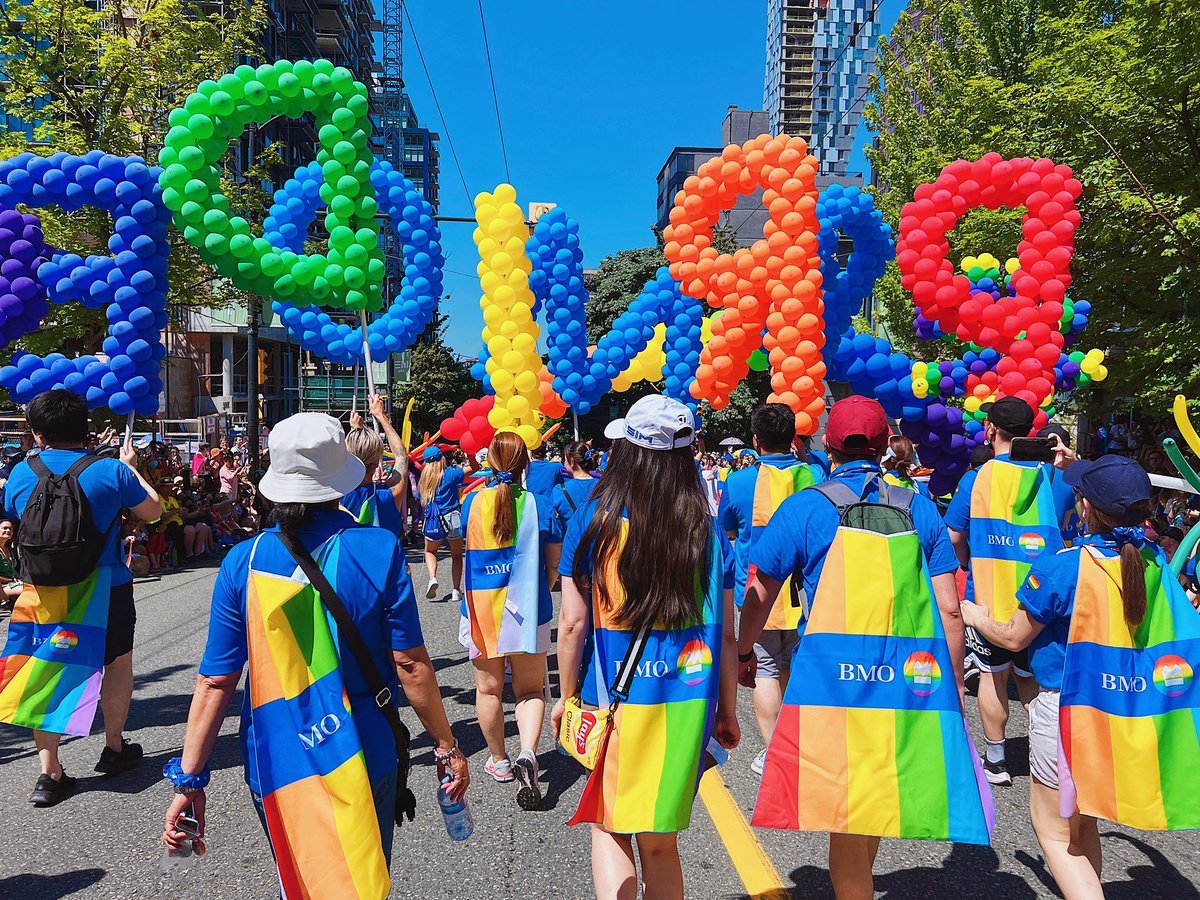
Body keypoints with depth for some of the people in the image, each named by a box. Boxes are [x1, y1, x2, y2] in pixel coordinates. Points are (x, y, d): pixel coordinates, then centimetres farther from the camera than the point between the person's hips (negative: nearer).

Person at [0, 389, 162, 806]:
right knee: (118, 661, 17)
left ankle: (50, 773, 10)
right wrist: (131, 469, 12)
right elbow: (153, 511, 0)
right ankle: (114, 748, 30)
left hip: (43, 593, 2)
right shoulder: (111, 470, -11)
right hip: (103, 590, -2)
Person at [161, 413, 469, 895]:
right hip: (363, 760, -1)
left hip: (277, 762, 2)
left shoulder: (243, 561, -9)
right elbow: (410, 665, -13)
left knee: (300, 885, 24)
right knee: (363, 885, 20)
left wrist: (189, 779, 2)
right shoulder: (379, 549, -15)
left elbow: (215, 681, -7)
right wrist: (446, 748, -2)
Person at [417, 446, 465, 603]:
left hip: (432, 522, 2)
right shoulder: (450, 473, -5)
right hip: (453, 519, -2)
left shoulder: (423, 478, 7)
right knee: (456, 555, 15)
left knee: (430, 551, 26)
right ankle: (455, 590, 7)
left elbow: (420, 498, 19)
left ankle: (432, 578, -1)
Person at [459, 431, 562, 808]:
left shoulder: (472, 503, -6)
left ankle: (499, 760, 30)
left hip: (481, 608, 1)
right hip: (528, 608, -1)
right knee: (531, 689, 11)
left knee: (489, 688, 17)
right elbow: (553, 565, 0)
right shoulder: (541, 506, -8)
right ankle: (527, 755, -10)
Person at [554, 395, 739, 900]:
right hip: (687, 705, 2)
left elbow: (572, 621, -8)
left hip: (612, 700, -2)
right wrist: (727, 713, 11)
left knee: (608, 828, 17)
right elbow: (725, 633, 0)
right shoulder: (706, 528, -3)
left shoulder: (593, 520, -9)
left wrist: (568, 694, 6)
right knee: (660, 843, 18)